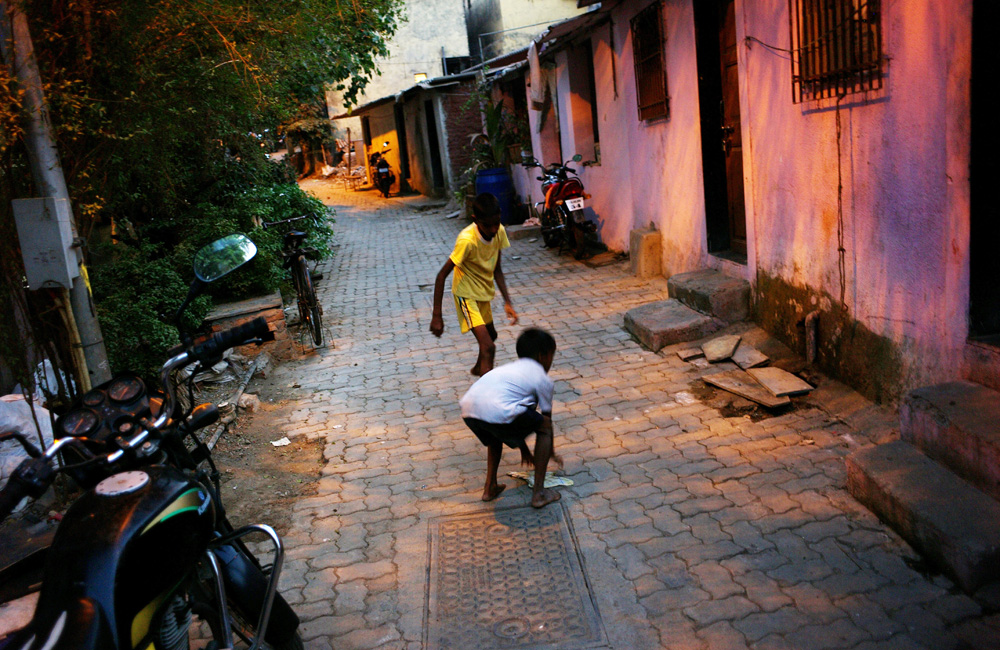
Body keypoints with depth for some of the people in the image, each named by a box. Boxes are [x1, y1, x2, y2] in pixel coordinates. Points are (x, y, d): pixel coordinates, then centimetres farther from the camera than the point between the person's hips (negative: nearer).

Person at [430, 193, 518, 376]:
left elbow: (497, 269, -1)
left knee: (491, 335, 31)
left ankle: (479, 368, 60)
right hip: (466, 294, -8)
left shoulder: (499, 232, -12)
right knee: (488, 346, -22)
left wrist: (507, 302, -8)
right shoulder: (467, 240, -31)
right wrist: (436, 316, -28)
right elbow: (442, 275, -27)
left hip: (484, 292, 8)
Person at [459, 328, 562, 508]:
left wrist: (524, 450, 55)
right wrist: (551, 453, 43)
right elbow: (547, 420, 26)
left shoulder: (508, 368, 38)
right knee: (544, 427, 16)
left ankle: (490, 488, 35)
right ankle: (539, 493, 16)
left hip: (468, 409, 7)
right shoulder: (542, 378, 19)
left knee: (495, 434, 38)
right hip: (497, 410, -7)